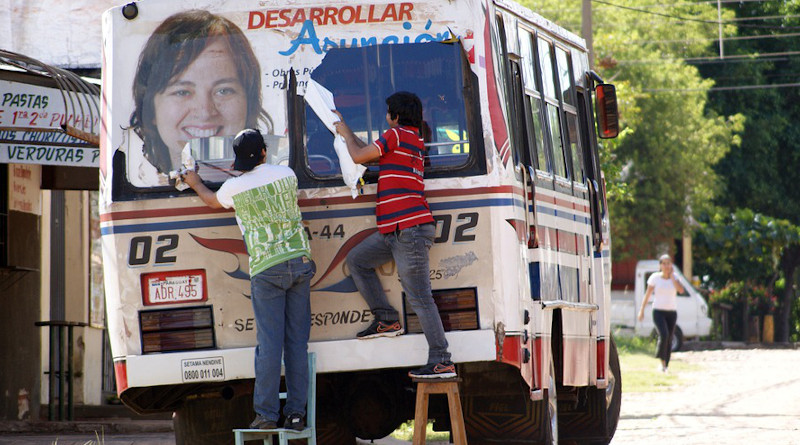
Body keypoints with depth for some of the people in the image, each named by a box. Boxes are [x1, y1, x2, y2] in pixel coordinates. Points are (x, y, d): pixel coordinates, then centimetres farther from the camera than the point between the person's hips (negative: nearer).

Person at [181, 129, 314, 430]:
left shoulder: (235, 187, -4)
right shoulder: (286, 175, 4)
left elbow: (212, 201, 20)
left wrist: (195, 184, 41)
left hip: (266, 269, -3)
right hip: (299, 261, 3)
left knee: (269, 343, -4)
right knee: (297, 342, 5)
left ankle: (266, 414, -5)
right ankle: (296, 412, 4)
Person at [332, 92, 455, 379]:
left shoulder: (397, 135, -8)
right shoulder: (414, 141, 20)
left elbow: (358, 157, -4)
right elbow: (369, 154, 31)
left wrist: (345, 134, 14)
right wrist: (345, 128, 36)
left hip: (409, 229, -10)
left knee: (420, 298, -11)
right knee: (357, 259, 18)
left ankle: (441, 361, -12)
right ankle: (387, 320, 14)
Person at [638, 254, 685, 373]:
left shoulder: (674, 278, 6)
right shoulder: (655, 278, 0)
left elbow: (681, 290, -12)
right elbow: (647, 294, 4)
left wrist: (672, 276, -10)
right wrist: (642, 310, 1)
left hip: (671, 312, 3)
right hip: (658, 311, -3)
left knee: (669, 340, 3)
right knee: (664, 335, -23)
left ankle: (666, 365, 10)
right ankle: (662, 362, -12)